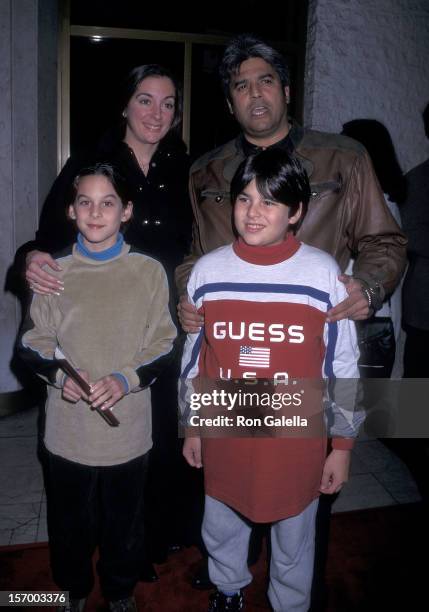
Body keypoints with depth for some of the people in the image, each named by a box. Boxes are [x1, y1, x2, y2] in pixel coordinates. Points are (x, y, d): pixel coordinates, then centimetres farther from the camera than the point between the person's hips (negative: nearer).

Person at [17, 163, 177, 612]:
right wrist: (58, 373, -14)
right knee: (70, 522, 18)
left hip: (127, 428, -1)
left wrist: (126, 379, -18)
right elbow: (31, 342, 4)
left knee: (123, 521, 17)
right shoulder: (54, 273, -2)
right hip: (68, 428, 1)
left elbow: (162, 346, -2)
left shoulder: (149, 272, -6)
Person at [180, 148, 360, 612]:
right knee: (220, 530, 24)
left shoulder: (324, 273, -13)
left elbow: (343, 366, -5)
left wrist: (342, 446, -1)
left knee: (293, 546, 19)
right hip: (225, 438, 2)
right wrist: (192, 427, 10)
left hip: (296, 441, -2)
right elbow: (194, 357, 4)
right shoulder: (208, 270, -7)